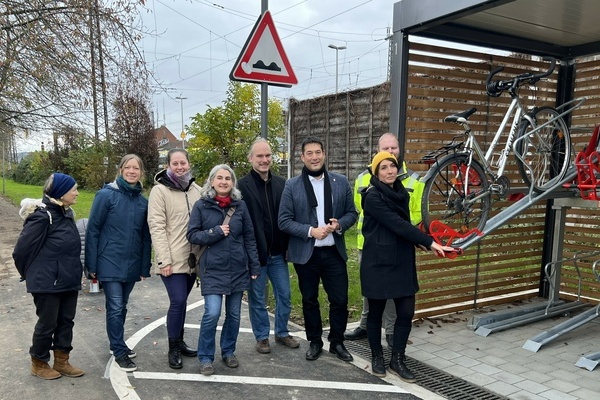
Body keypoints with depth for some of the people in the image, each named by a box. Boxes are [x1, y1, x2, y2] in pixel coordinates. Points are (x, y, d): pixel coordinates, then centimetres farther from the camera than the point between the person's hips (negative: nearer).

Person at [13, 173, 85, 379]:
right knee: (47, 324, 7)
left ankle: (62, 362, 29)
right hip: (47, 283, -8)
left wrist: (72, 272, 14)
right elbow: (22, 248, -13)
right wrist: (31, 273, 2)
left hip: (68, 280, 8)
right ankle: (39, 364, 27)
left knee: (66, 321, 14)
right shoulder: (42, 216, -19)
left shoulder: (66, 213, 8)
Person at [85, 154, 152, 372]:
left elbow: (145, 237, 9)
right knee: (115, 308, -2)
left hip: (131, 265, 5)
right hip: (110, 263, -4)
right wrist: (92, 265, -8)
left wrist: (145, 267, 8)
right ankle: (119, 352, 11)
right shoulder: (106, 195, -8)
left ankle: (117, 344, 34)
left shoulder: (143, 201, 5)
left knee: (122, 307, 16)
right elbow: (92, 230, -7)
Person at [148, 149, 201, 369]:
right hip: (172, 260, -5)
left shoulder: (196, 190, 9)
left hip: (192, 258, 5)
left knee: (181, 301, 14)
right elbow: (156, 226, -11)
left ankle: (179, 342, 29)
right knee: (178, 302, -8)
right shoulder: (160, 190, -6)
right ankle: (173, 349, 9)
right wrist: (164, 260, -17)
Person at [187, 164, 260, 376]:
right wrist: (216, 232, -16)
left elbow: (249, 237, 7)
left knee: (234, 313, 11)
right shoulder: (201, 205, -2)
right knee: (212, 313, -11)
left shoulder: (240, 205, 3)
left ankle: (228, 352, 31)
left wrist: (254, 266, 5)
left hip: (238, 268, 3)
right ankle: (205, 357, 9)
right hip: (212, 269, -3)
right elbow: (192, 235, -2)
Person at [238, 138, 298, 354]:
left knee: (284, 295, 14)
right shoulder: (242, 185, -11)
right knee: (257, 299, 10)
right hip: (255, 253, -4)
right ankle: (262, 337, 28)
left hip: (277, 252, 5)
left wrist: (288, 245, 3)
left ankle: (282, 332, 34)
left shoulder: (281, 183, 5)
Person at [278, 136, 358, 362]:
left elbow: (352, 213, 7)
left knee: (340, 300, 6)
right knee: (309, 301, 12)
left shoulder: (341, 182, 3)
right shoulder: (292, 186, -4)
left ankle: (337, 342, 26)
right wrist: (311, 231, -18)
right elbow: (284, 221, -6)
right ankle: (315, 342, 30)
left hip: (334, 252, 1)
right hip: (306, 254, -1)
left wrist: (339, 224, -14)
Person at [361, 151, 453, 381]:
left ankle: (397, 360, 20)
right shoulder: (373, 196, -14)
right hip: (378, 262, -6)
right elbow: (397, 224, -21)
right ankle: (377, 357, 27)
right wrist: (429, 242, -23)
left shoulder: (400, 193, 10)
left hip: (402, 261, 6)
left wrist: (420, 242, 1)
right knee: (376, 312, 8)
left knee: (406, 311, 4)